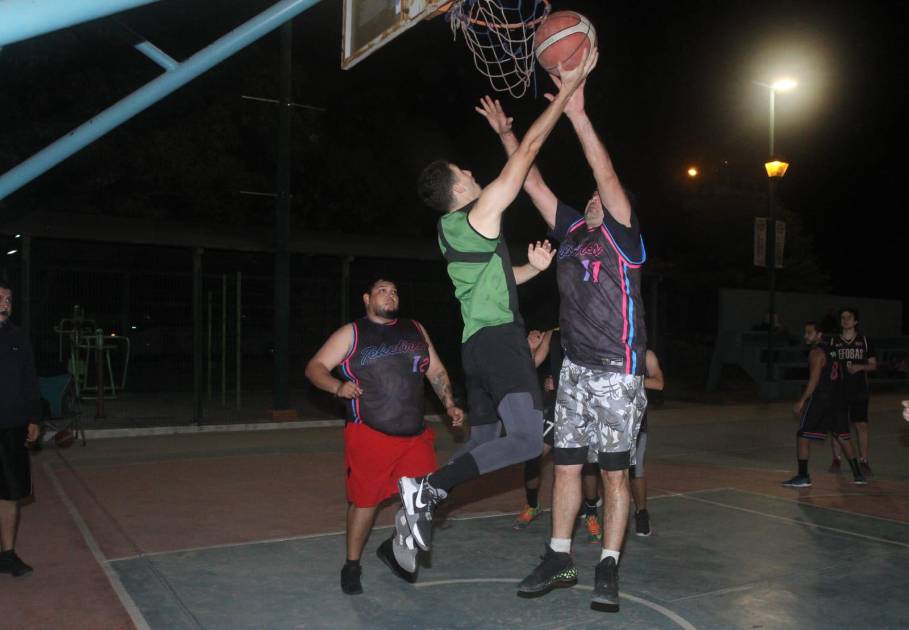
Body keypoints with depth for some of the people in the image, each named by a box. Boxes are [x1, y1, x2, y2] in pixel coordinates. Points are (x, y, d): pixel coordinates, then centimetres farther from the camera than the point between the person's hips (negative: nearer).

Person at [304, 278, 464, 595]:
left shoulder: (415, 330, 15)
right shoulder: (351, 333, 3)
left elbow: (436, 371, 20)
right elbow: (315, 367, -2)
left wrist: (449, 404, 8)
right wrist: (338, 387, -20)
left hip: (416, 435, 4)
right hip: (370, 434, -4)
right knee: (365, 498, 5)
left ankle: (396, 548, 25)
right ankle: (352, 564, 25)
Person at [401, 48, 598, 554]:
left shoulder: (450, 232, 18)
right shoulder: (482, 211, -7)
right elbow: (530, 149, -7)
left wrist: (533, 269, 15)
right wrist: (568, 88, -2)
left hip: (476, 344, 10)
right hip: (499, 339, -10)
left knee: (483, 444, 15)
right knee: (529, 439, -16)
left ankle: (424, 498, 12)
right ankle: (428, 488, -20)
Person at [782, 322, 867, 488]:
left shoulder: (816, 353, -12)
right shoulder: (833, 350, 14)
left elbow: (814, 380, -18)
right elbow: (840, 376, 19)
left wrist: (802, 401, -15)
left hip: (820, 398, -8)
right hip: (838, 399, 8)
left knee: (802, 437, -2)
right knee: (843, 437, 16)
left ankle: (803, 477, -3)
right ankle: (858, 475, 18)